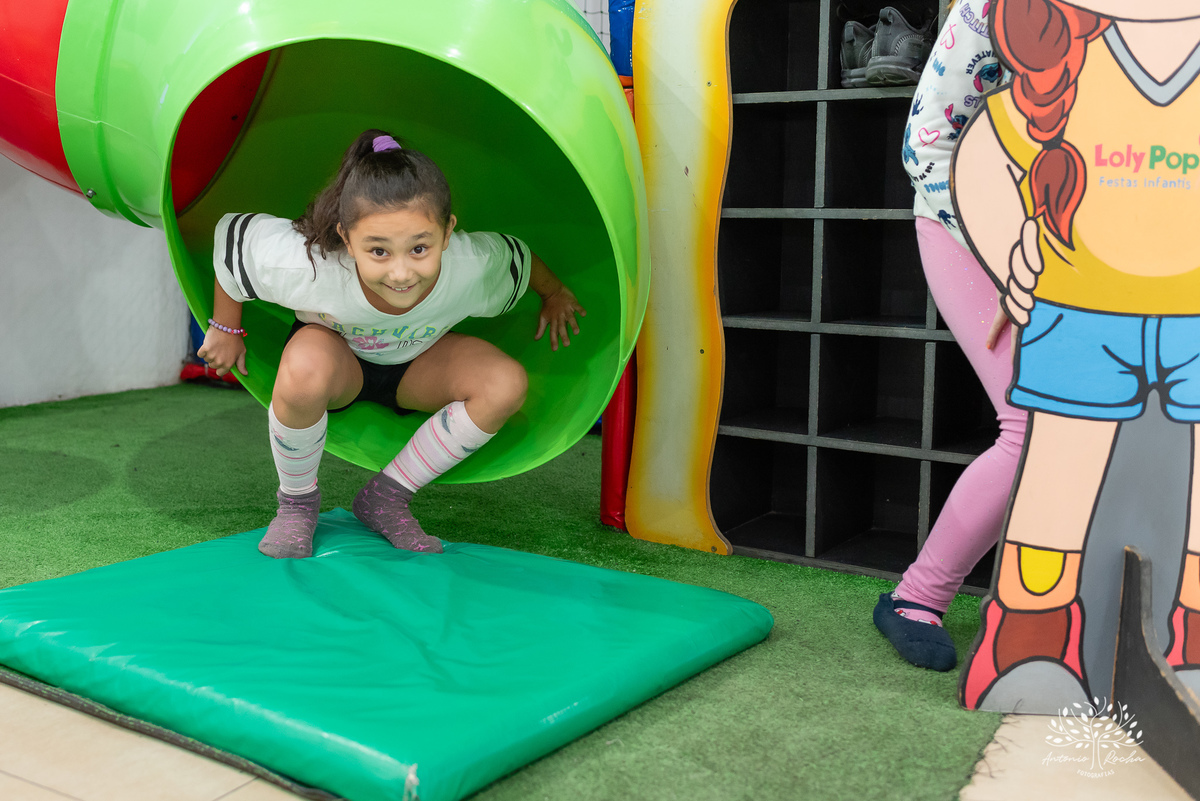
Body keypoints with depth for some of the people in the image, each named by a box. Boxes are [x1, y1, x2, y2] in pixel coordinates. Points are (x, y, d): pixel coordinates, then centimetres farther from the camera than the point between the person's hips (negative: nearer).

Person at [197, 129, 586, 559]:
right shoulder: (304, 268, -40)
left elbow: (518, 256, -10)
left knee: (507, 384, -25)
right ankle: (296, 502, -9)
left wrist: (554, 295, 12)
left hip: (416, 364, 3)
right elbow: (232, 233, -20)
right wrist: (225, 330, -7)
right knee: (304, 369, -39)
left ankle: (385, 498, -8)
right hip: (337, 361, -2)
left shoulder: (474, 268, -35)